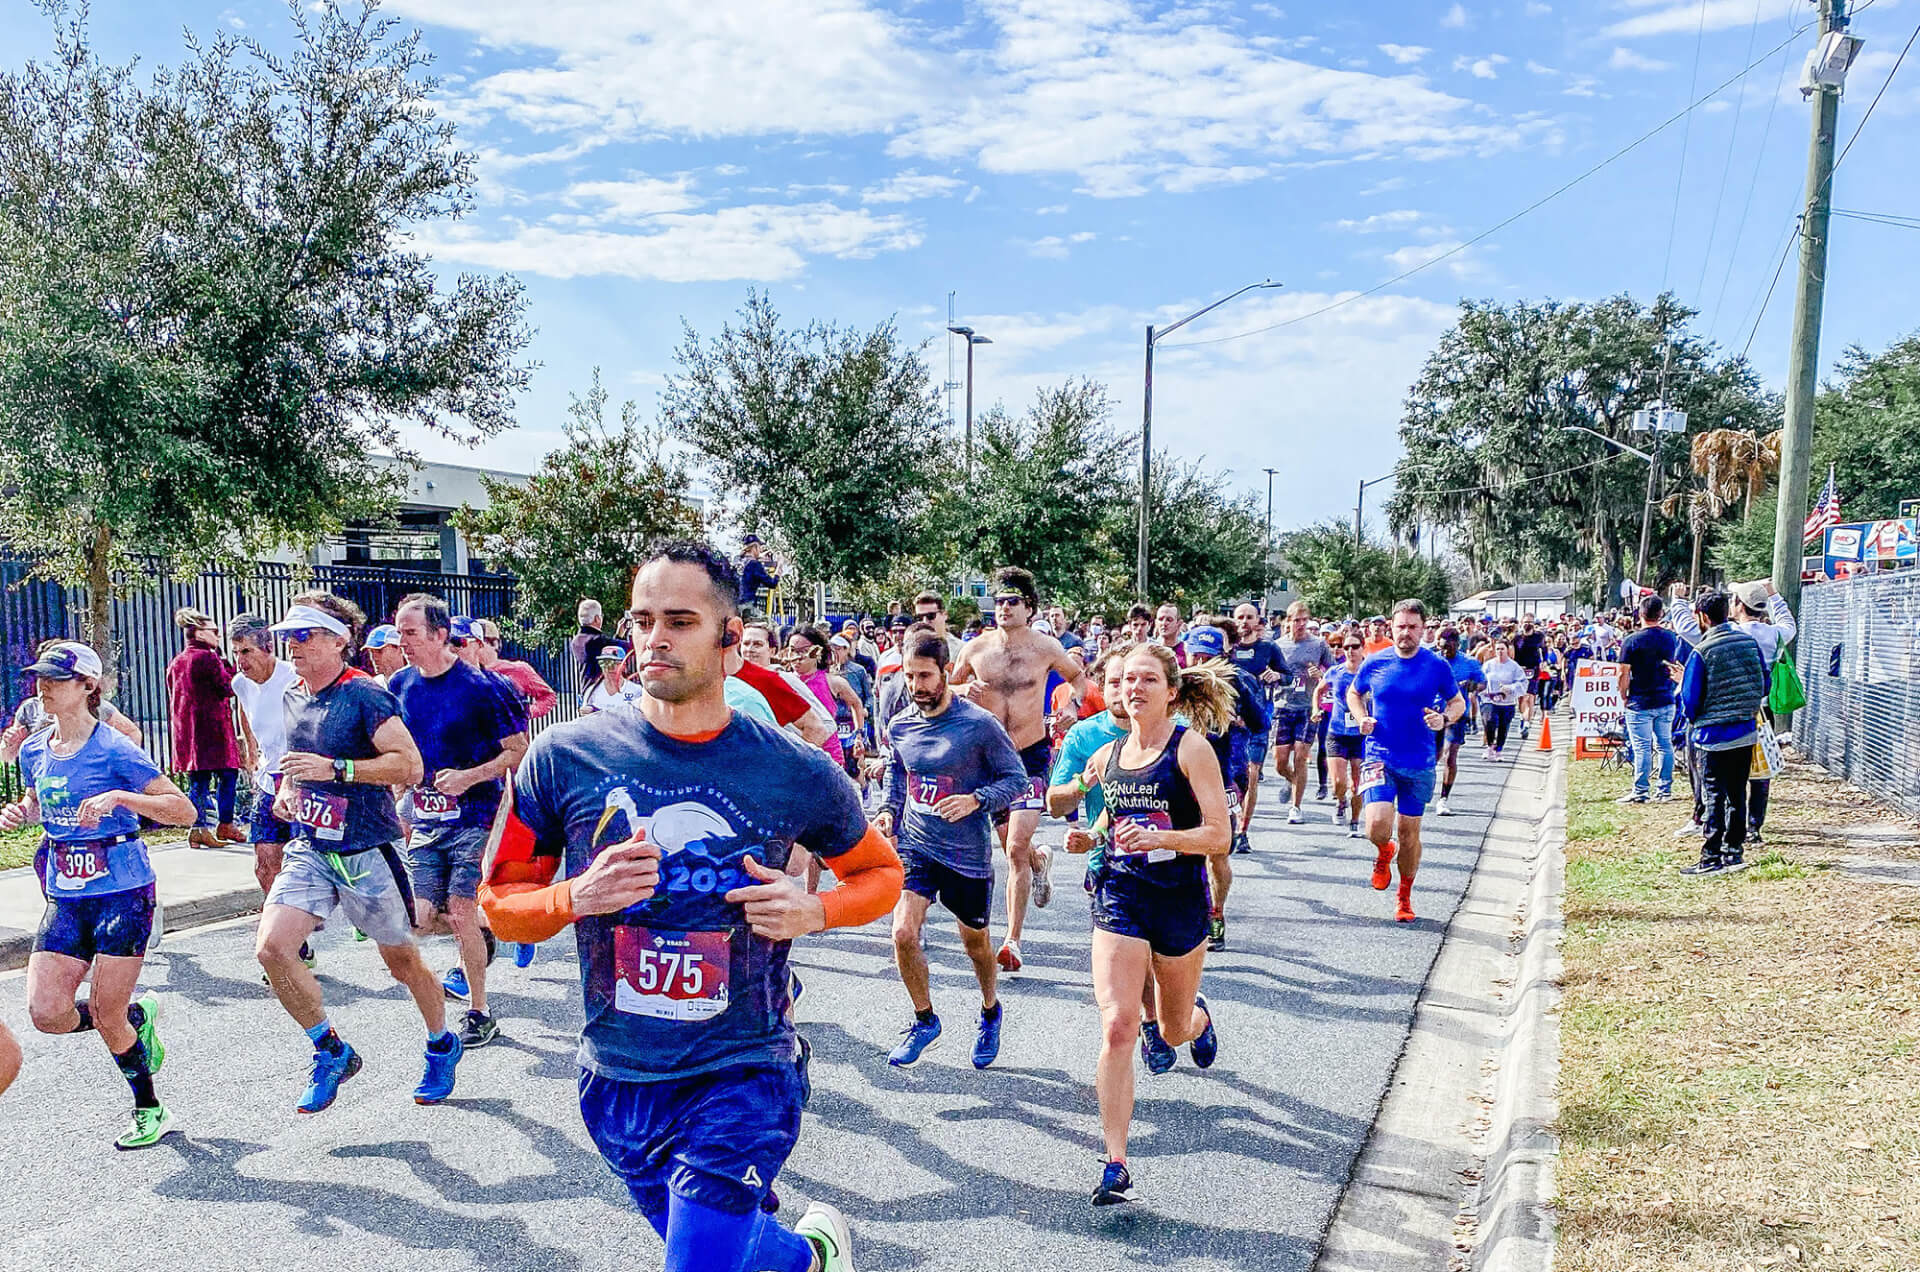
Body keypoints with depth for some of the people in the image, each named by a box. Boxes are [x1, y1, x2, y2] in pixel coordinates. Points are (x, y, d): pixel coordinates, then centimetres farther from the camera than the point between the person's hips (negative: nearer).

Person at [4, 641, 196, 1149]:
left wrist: (118, 797, -28)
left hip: (122, 892, -6)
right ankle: (137, 1019, 24)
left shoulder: (114, 750, -13)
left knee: (106, 1019, -2)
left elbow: (184, 811, -16)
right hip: (65, 897, 6)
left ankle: (150, 1111, 20)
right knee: (46, 1012, -6)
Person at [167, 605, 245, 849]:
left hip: (185, 728, 8)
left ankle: (198, 829, 1)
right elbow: (228, 688, -9)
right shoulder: (208, 658, -10)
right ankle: (225, 826, 5)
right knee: (228, 774, 3)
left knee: (197, 781, 7)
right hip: (212, 728, -8)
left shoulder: (176, 662, 15)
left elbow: (172, 700, 20)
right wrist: (227, 665, 2)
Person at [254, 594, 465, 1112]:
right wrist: (288, 787, 7)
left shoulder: (364, 695, -14)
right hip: (310, 849, 6)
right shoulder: (293, 700, 8)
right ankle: (331, 1051, 7)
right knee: (271, 947, -13)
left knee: (402, 960, 8)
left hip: (367, 852, -6)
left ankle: (442, 1045, 34)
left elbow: (410, 766, -22)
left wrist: (335, 769, -27)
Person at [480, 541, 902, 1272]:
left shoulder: (796, 774, -8)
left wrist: (815, 911, -13)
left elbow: (881, 873, 8)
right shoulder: (564, 758, -7)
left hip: (742, 1080, -3)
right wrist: (577, 897, -19)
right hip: (616, 1081, 3)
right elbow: (500, 900, 2)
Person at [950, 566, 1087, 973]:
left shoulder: (1046, 648, -3)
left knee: (1016, 850, -12)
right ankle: (1040, 859, 53)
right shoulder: (976, 649, -1)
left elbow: (1077, 675, 15)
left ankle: (1013, 941, -5)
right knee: (1011, 846, 16)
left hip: (1032, 754, -3)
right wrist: (963, 689, -9)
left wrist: (1075, 704, -3)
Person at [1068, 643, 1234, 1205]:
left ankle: (1199, 1016, 57)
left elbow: (1219, 835, -16)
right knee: (1117, 1026, -14)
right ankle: (1115, 1165, -7)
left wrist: (1157, 837, -28)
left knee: (1174, 1031, 17)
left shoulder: (1191, 747, -9)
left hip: (1179, 898, -2)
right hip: (1119, 894, 2)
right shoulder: (1107, 755, 5)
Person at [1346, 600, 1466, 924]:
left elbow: (1458, 703, 11)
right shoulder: (1375, 663, -1)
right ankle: (1384, 852, 20)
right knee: (1378, 825, -18)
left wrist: (1444, 718, -11)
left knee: (1409, 833, 9)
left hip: (1419, 762, 1)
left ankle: (1405, 897, 30)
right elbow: (1353, 694, 16)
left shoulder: (1437, 666, -2)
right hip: (1379, 755, 0)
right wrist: (1362, 718, -4)